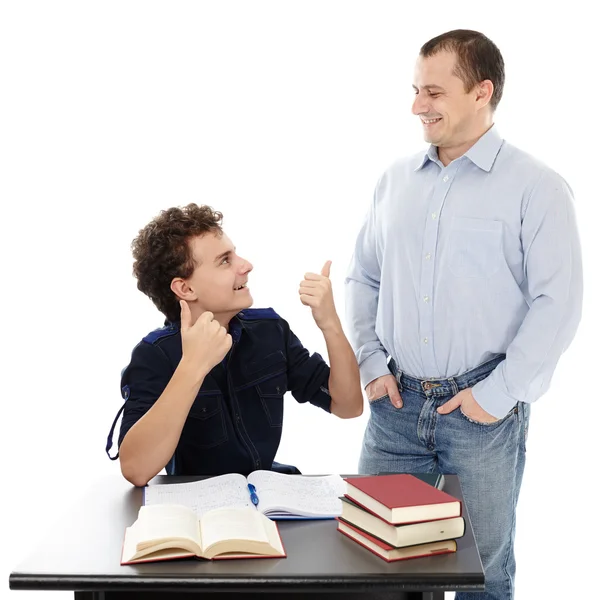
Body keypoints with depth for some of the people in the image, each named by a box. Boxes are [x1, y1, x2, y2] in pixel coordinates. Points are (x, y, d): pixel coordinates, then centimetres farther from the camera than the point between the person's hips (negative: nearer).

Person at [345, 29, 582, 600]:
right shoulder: (396, 179, 9)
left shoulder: (536, 187, -6)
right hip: (396, 404, 4)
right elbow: (363, 278, 14)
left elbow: (557, 303, -10)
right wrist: (370, 363, 3)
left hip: (483, 410, -4)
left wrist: (498, 393, -14)